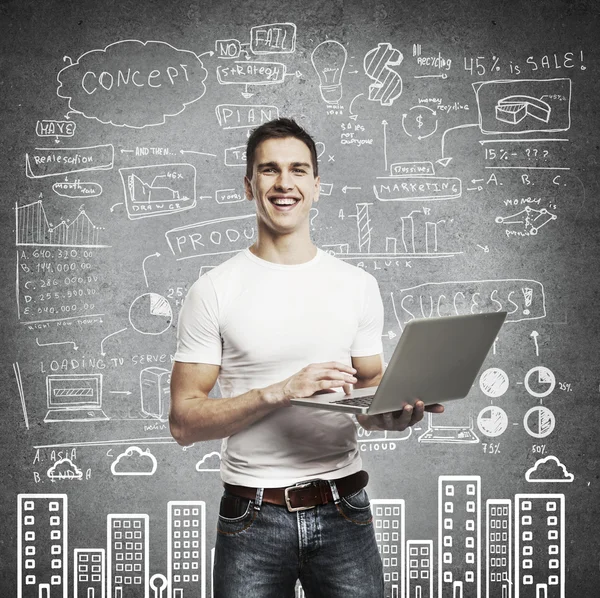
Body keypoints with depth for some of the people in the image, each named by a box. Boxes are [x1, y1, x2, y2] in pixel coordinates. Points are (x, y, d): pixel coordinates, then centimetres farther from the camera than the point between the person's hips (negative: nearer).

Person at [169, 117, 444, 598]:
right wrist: (282, 391, -19)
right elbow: (184, 422, -7)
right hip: (252, 521, -2)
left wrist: (396, 411, -11)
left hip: (342, 511, 2)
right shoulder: (214, 291, -3)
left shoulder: (358, 286, 6)